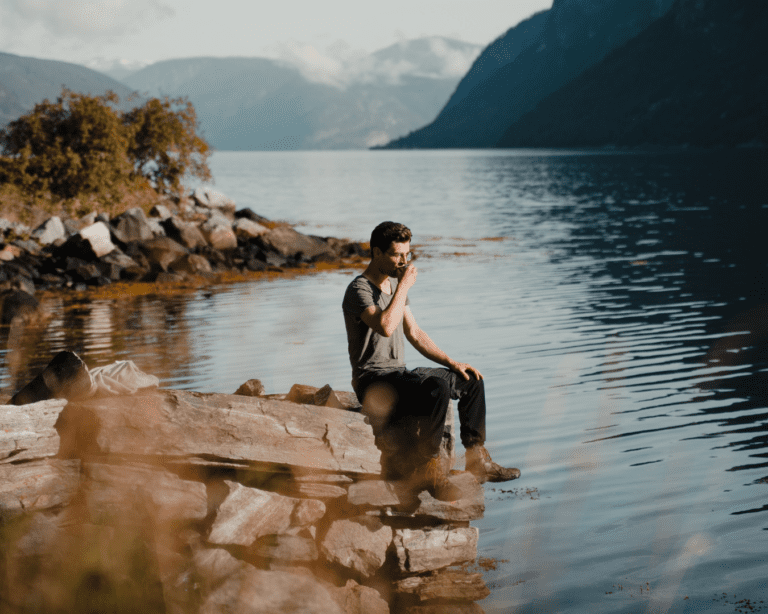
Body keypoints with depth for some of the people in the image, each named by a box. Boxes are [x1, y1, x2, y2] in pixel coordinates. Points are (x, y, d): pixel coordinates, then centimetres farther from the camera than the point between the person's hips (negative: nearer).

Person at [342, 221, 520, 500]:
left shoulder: (394, 285, 15)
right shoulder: (359, 290, -14)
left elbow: (414, 334, 19)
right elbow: (385, 326, -32)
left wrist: (453, 363, 9)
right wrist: (404, 286, -21)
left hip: (398, 374, 9)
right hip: (373, 380, -9)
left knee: (471, 380, 6)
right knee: (437, 388, -33)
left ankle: (478, 461, 9)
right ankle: (429, 469, -23)